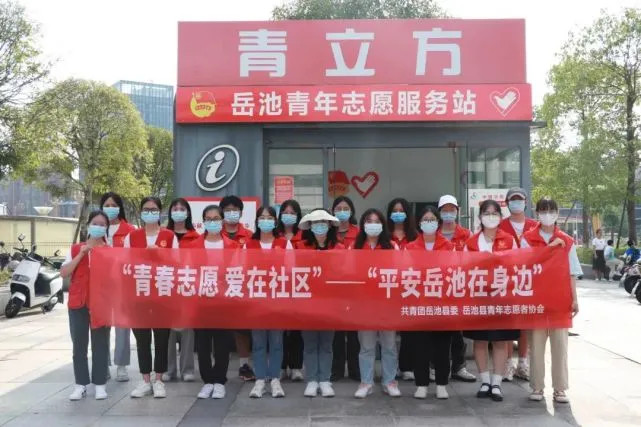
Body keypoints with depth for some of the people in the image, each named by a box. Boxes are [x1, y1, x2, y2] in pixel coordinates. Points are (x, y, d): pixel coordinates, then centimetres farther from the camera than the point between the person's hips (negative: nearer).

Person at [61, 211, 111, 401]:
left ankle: (100, 384, 10)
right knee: (79, 344, 5)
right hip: (78, 302, 2)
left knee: (100, 344, 3)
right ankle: (80, 384, 14)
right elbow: (64, 273, -1)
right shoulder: (75, 249, 9)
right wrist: (81, 254, -9)